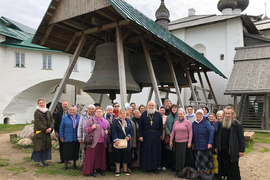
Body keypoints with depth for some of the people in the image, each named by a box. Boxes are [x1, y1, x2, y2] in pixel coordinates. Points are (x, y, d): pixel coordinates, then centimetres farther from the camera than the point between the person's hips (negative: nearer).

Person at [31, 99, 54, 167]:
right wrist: (45, 129, -16)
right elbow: (38, 122, -13)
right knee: (39, 146, -1)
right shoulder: (37, 112, -6)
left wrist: (50, 128, -10)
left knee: (46, 146, 9)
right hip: (39, 132, -6)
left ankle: (43, 160, 19)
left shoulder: (48, 112, 11)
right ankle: (38, 161, 8)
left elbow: (52, 120, 7)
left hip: (47, 132, 6)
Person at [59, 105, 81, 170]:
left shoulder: (79, 118, 2)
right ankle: (65, 164, 22)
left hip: (76, 139, 1)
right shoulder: (65, 118, 2)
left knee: (75, 151, 9)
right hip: (67, 138, 0)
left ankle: (74, 164, 27)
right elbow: (61, 128, 4)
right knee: (66, 152, 5)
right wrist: (61, 136, -1)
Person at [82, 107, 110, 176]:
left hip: (102, 142, 4)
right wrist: (91, 128, -19)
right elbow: (85, 129, -2)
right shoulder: (91, 120, 1)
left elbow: (109, 129, 26)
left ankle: (102, 169, 20)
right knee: (93, 156, -1)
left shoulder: (106, 121, 13)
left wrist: (107, 131, 4)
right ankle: (93, 170, 13)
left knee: (102, 156, 7)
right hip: (94, 142, -3)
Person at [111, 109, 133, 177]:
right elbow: (113, 131, -9)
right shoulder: (115, 121, -1)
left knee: (125, 156, 8)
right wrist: (116, 139, -19)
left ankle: (125, 170, 22)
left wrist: (129, 136, -10)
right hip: (118, 142, -3)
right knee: (118, 156, 2)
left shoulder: (128, 121, 10)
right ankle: (117, 171, 13)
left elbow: (131, 130, 8)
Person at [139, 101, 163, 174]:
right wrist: (140, 136, -6)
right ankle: (146, 166, 19)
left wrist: (160, 134, 0)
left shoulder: (158, 114, 3)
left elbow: (161, 125, 5)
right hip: (146, 135, 0)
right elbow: (140, 126, -1)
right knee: (146, 151, 5)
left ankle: (155, 167, 16)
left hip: (155, 135, 1)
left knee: (155, 151, 5)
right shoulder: (143, 114, 1)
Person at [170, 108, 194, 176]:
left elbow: (190, 133, -7)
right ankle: (178, 171, 16)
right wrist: (171, 141, 9)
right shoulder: (176, 122, 12)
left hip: (185, 142, -4)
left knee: (185, 157, -3)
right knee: (178, 157, 6)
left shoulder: (188, 122, -3)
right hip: (177, 142, 4)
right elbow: (173, 132, 14)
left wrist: (189, 142, -13)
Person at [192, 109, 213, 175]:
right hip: (197, 146, 4)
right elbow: (192, 134, 13)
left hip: (206, 146, -3)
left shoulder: (206, 123, -4)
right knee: (198, 159, 5)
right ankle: (200, 174, 16)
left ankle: (208, 174, 17)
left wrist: (210, 143, -16)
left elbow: (211, 132, -10)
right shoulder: (194, 123, 8)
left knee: (206, 159, 2)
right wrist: (193, 143, 10)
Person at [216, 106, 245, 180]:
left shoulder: (237, 124, -9)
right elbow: (218, 136, 15)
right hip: (223, 150, 5)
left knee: (234, 168, 6)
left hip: (233, 151, -5)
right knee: (227, 167, 14)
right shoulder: (221, 124, 8)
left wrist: (241, 150, -10)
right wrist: (217, 147, 15)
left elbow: (241, 138, -9)